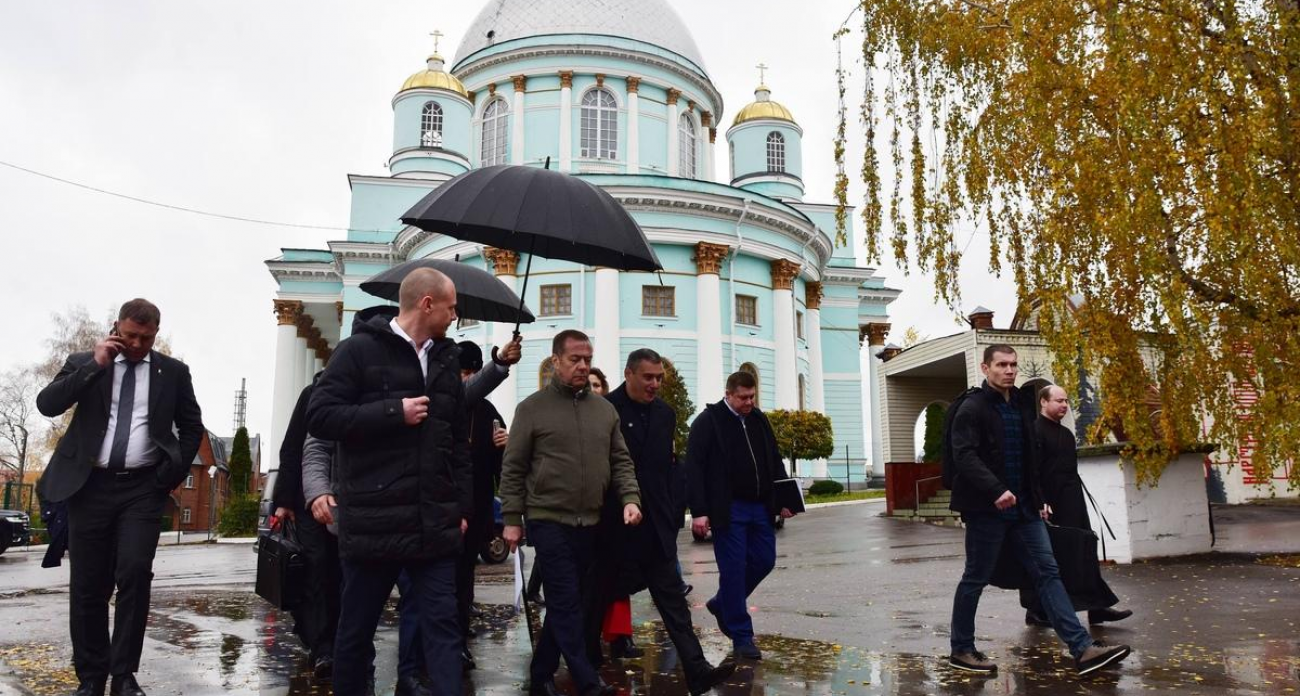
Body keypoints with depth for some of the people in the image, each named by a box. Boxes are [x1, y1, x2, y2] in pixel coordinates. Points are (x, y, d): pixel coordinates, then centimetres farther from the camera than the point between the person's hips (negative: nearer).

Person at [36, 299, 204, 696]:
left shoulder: (172, 371, 8)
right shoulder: (84, 363, 8)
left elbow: (192, 427, 13)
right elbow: (47, 404, -6)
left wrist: (174, 473, 2)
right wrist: (94, 365, -11)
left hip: (143, 487, -1)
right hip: (91, 486, 1)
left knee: (134, 573, -13)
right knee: (88, 584, 4)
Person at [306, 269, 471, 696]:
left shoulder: (446, 359, 13)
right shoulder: (359, 349, -4)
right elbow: (319, 417, -11)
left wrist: (463, 506, 11)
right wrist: (394, 412, -15)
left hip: (435, 525, 4)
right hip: (372, 524, -4)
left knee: (443, 625, 2)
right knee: (356, 629, 10)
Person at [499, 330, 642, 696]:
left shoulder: (605, 409, 9)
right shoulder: (532, 408, -3)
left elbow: (621, 461, 10)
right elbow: (513, 468, -2)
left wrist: (630, 498, -6)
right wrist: (512, 518, -5)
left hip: (589, 523, 5)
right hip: (548, 520, -5)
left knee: (566, 602, 12)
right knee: (566, 604, -6)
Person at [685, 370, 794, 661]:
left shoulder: (759, 420, 12)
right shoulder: (708, 421, -7)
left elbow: (775, 462, 18)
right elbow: (694, 467, -11)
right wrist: (699, 512, -17)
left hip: (760, 506, 6)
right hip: (728, 509, -6)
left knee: (764, 560, 9)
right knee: (734, 569, -2)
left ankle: (722, 604, 31)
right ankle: (741, 637, 9)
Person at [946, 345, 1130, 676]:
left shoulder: (1023, 404, 15)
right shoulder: (972, 409, -9)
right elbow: (964, 456, -20)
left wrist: (1038, 499, 19)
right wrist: (995, 490, -31)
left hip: (1023, 508, 7)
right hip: (987, 509, -7)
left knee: (1048, 572, 2)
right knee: (976, 579, 2)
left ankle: (1083, 649, 1)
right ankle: (961, 650, 15)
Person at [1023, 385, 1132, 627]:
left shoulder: (1066, 434, 16)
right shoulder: (1035, 431, -11)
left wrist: (1077, 501, 18)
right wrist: (1040, 502, -24)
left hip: (1071, 507, 8)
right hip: (1048, 507, -8)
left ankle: (1097, 607, 11)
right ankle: (1036, 611, 9)